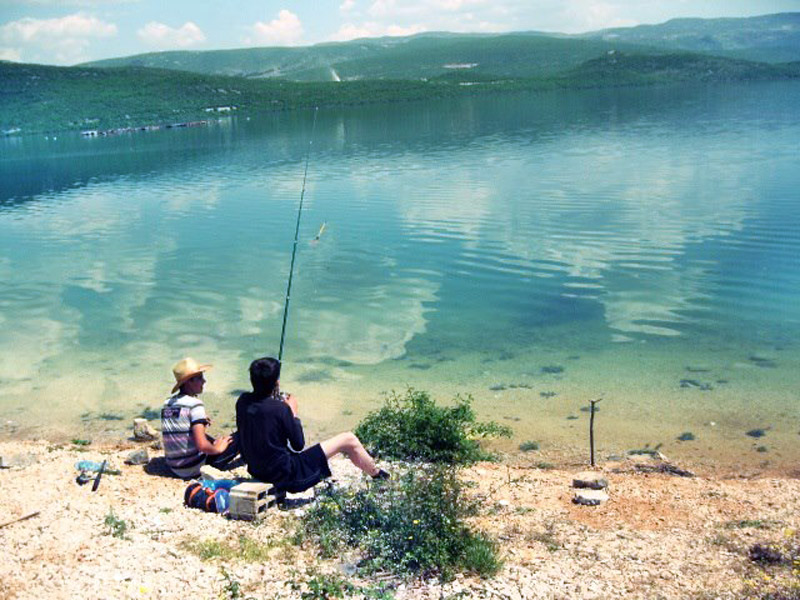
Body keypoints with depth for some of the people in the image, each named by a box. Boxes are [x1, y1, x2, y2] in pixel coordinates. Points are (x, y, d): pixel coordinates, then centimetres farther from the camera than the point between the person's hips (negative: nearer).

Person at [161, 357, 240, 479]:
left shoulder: (167, 404, 5)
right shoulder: (195, 404, -17)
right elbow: (202, 445, -25)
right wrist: (217, 449, -5)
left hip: (173, 467, 7)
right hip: (193, 469, -7)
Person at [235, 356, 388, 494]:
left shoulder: (242, 401, -6)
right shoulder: (279, 409, -26)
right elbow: (298, 445, -12)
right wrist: (293, 412, -2)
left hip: (256, 471, 8)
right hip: (287, 474, -7)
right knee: (349, 440, 4)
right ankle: (378, 476, 29)